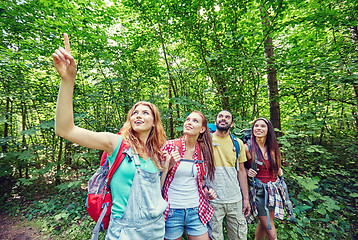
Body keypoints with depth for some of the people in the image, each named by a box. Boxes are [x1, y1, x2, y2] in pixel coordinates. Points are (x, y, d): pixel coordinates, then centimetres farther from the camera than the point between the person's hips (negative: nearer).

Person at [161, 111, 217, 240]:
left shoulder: (203, 151, -1)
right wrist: (170, 165, -21)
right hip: (172, 211, -2)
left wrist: (206, 190, -3)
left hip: (196, 210, 3)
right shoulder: (170, 146, -12)